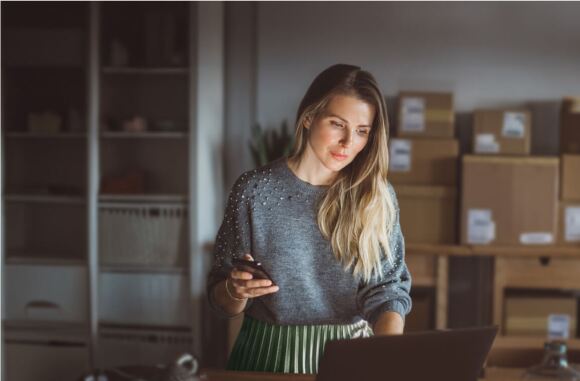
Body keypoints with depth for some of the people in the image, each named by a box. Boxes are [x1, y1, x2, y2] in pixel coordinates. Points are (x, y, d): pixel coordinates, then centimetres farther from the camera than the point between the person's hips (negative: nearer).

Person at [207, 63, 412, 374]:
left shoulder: (377, 198, 3)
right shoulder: (254, 190, -2)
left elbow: (386, 291, -2)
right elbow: (221, 301, 4)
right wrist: (235, 291, -17)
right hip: (269, 356, -1)